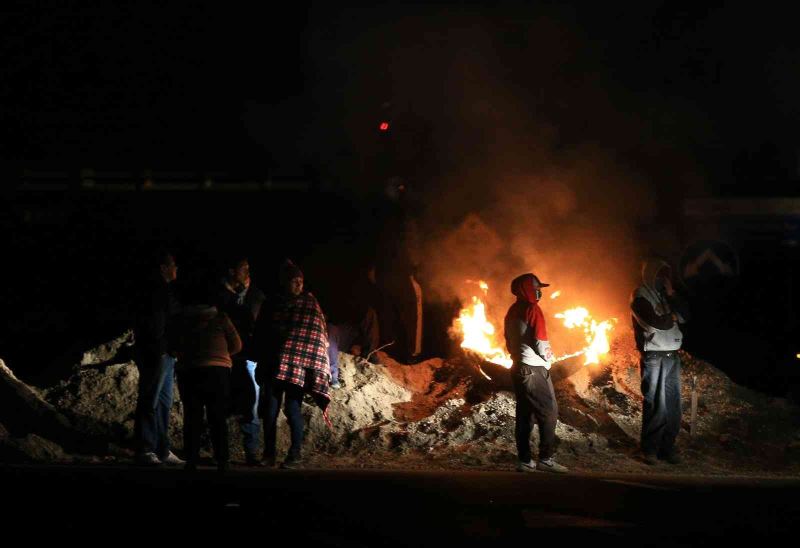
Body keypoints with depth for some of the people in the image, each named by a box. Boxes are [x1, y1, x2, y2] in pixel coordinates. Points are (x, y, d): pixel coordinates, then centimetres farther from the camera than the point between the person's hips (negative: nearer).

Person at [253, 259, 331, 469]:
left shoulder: (309, 303, 4)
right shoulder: (273, 304, 10)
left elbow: (316, 337, 1)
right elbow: (260, 333, 17)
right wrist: (262, 361, 9)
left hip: (298, 365, -3)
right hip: (274, 365, 3)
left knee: (292, 409, -9)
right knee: (270, 409, 0)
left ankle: (296, 454, -1)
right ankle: (269, 455, 10)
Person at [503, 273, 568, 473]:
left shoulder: (512, 311, 14)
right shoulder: (532, 309, -12)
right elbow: (540, 342, -15)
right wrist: (549, 358, 1)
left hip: (518, 368, 9)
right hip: (535, 369, -9)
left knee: (524, 415, 8)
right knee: (548, 413, -7)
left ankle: (525, 460, 7)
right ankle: (546, 459, -12)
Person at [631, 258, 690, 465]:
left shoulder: (665, 295, 17)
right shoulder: (640, 297, -5)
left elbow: (685, 315, 7)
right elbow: (657, 322, -17)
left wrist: (672, 294, -1)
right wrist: (672, 317, 2)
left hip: (672, 356, 7)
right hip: (653, 357, -7)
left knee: (673, 405, 4)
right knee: (656, 406, -7)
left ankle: (667, 446, 10)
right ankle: (650, 449, 0)